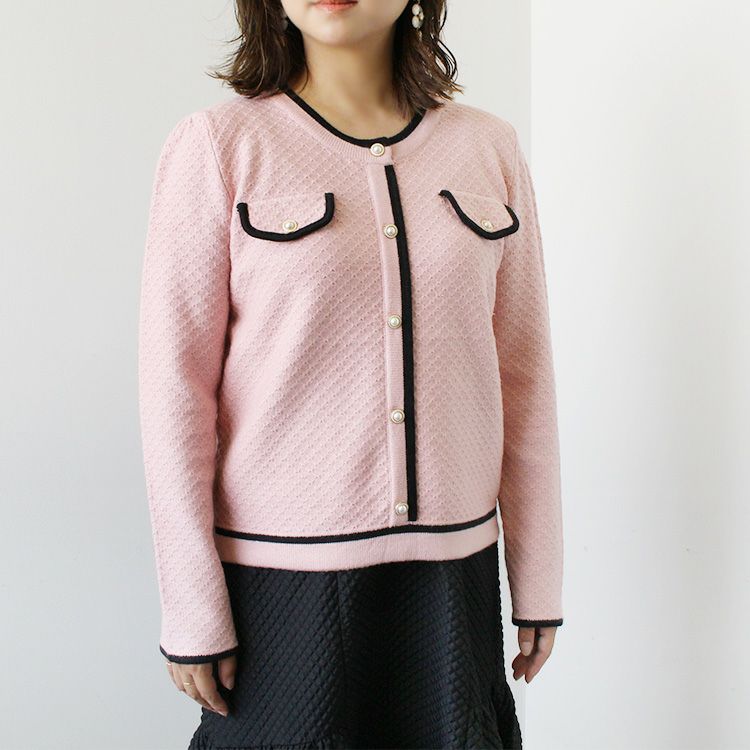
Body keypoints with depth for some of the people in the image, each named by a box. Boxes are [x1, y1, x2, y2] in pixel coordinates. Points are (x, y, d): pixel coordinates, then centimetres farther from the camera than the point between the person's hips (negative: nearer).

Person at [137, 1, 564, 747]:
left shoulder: (489, 147, 3)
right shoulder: (215, 146, -5)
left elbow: (524, 376, 5)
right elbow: (175, 387, -6)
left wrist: (537, 582, 7)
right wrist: (192, 612, -7)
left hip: (450, 564, 3)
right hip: (283, 568, -2)